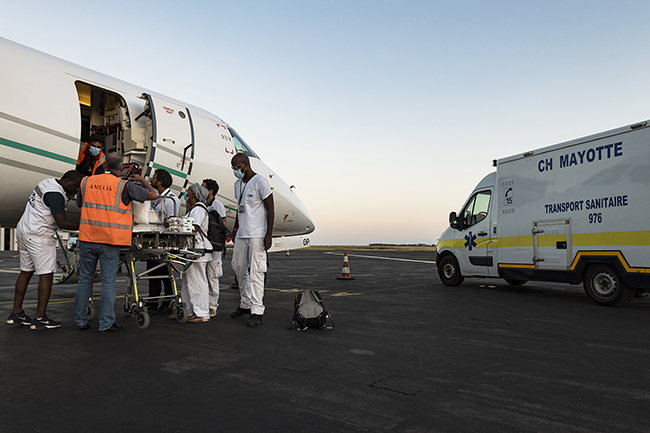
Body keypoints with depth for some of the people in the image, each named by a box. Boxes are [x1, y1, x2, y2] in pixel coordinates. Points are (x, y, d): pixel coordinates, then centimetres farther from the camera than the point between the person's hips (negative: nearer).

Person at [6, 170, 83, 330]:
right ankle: (40, 318, -2)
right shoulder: (56, 194, -20)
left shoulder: (48, 183, 11)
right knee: (46, 275, -5)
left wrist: (67, 198, 8)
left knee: (26, 272, 14)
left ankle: (16, 314, 21)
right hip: (39, 237, -10)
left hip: (24, 231, 10)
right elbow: (62, 223, -23)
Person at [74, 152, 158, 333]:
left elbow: (79, 204, 22)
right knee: (108, 282, 3)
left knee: (85, 280, 14)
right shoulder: (124, 185, -8)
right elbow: (153, 195, -3)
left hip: (87, 239, 4)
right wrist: (142, 180, 13)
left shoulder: (87, 182, 6)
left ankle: (81, 320, 22)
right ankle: (106, 323, 8)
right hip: (109, 242, -4)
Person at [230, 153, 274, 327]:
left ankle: (257, 311, -6)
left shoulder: (260, 182, -8)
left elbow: (270, 210, -10)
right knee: (239, 268, 10)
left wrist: (268, 235, -15)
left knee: (256, 272, -9)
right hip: (241, 234, 8)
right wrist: (235, 229, 20)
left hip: (257, 234, -8)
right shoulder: (237, 184, 15)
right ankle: (245, 305, 23)